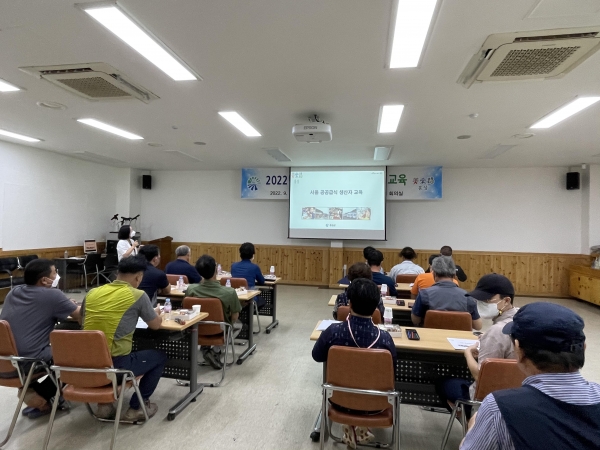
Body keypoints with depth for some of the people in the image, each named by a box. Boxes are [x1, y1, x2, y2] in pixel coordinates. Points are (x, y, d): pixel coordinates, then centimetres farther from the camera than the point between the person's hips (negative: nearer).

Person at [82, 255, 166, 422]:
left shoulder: (92, 293, 4)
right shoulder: (138, 295, -10)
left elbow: (82, 320, 23)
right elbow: (155, 325, 4)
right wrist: (157, 313, 26)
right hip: (116, 364, -6)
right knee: (159, 356, 19)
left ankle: (104, 404, 30)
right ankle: (136, 408, 21)